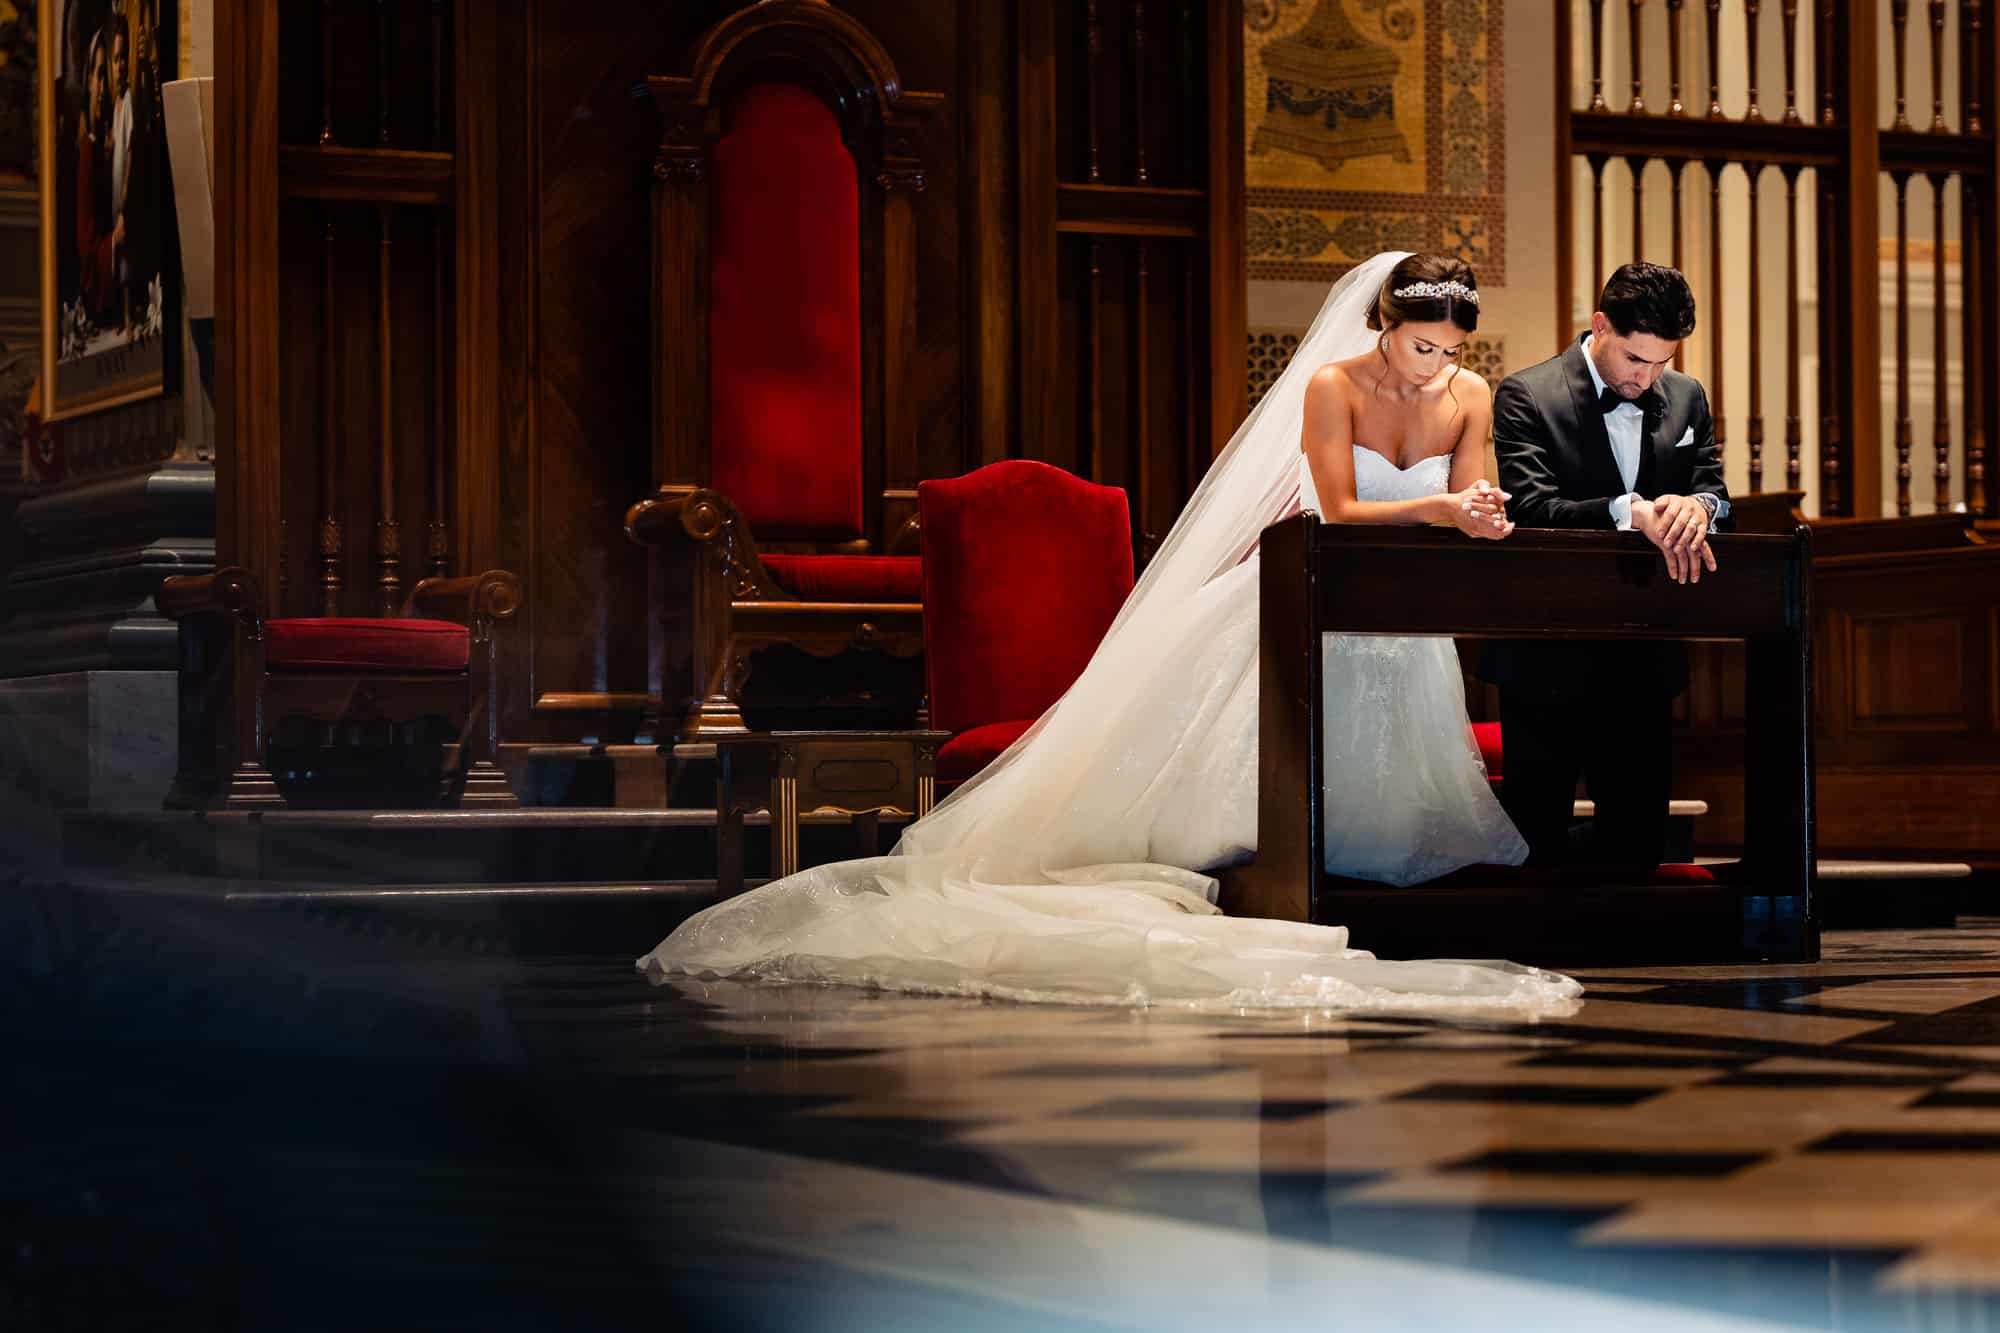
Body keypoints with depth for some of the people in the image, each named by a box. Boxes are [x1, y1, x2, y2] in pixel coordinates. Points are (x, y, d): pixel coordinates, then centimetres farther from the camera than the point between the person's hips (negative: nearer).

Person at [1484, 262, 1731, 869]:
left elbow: (1715, 491, 5)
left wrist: (1697, 505, -21)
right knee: (1536, 846, 4)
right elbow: (1532, 510, -19)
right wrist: (1631, 511, -33)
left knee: (1639, 841, 8)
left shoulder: (1685, 397, 9)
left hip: (1645, 659, 4)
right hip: (1549, 660, -4)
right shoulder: (1526, 397, -8)